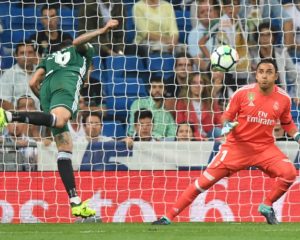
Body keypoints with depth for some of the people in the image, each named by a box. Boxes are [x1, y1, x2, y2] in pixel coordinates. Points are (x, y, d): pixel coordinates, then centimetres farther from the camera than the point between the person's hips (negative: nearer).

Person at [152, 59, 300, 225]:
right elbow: (227, 116, 3)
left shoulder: (283, 98, -2)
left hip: (264, 147, 2)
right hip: (237, 146, -2)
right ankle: (169, 217, -2)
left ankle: (267, 206, 3)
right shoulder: (243, 93, -9)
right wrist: (227, 125, -18)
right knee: (206, 180, -8)